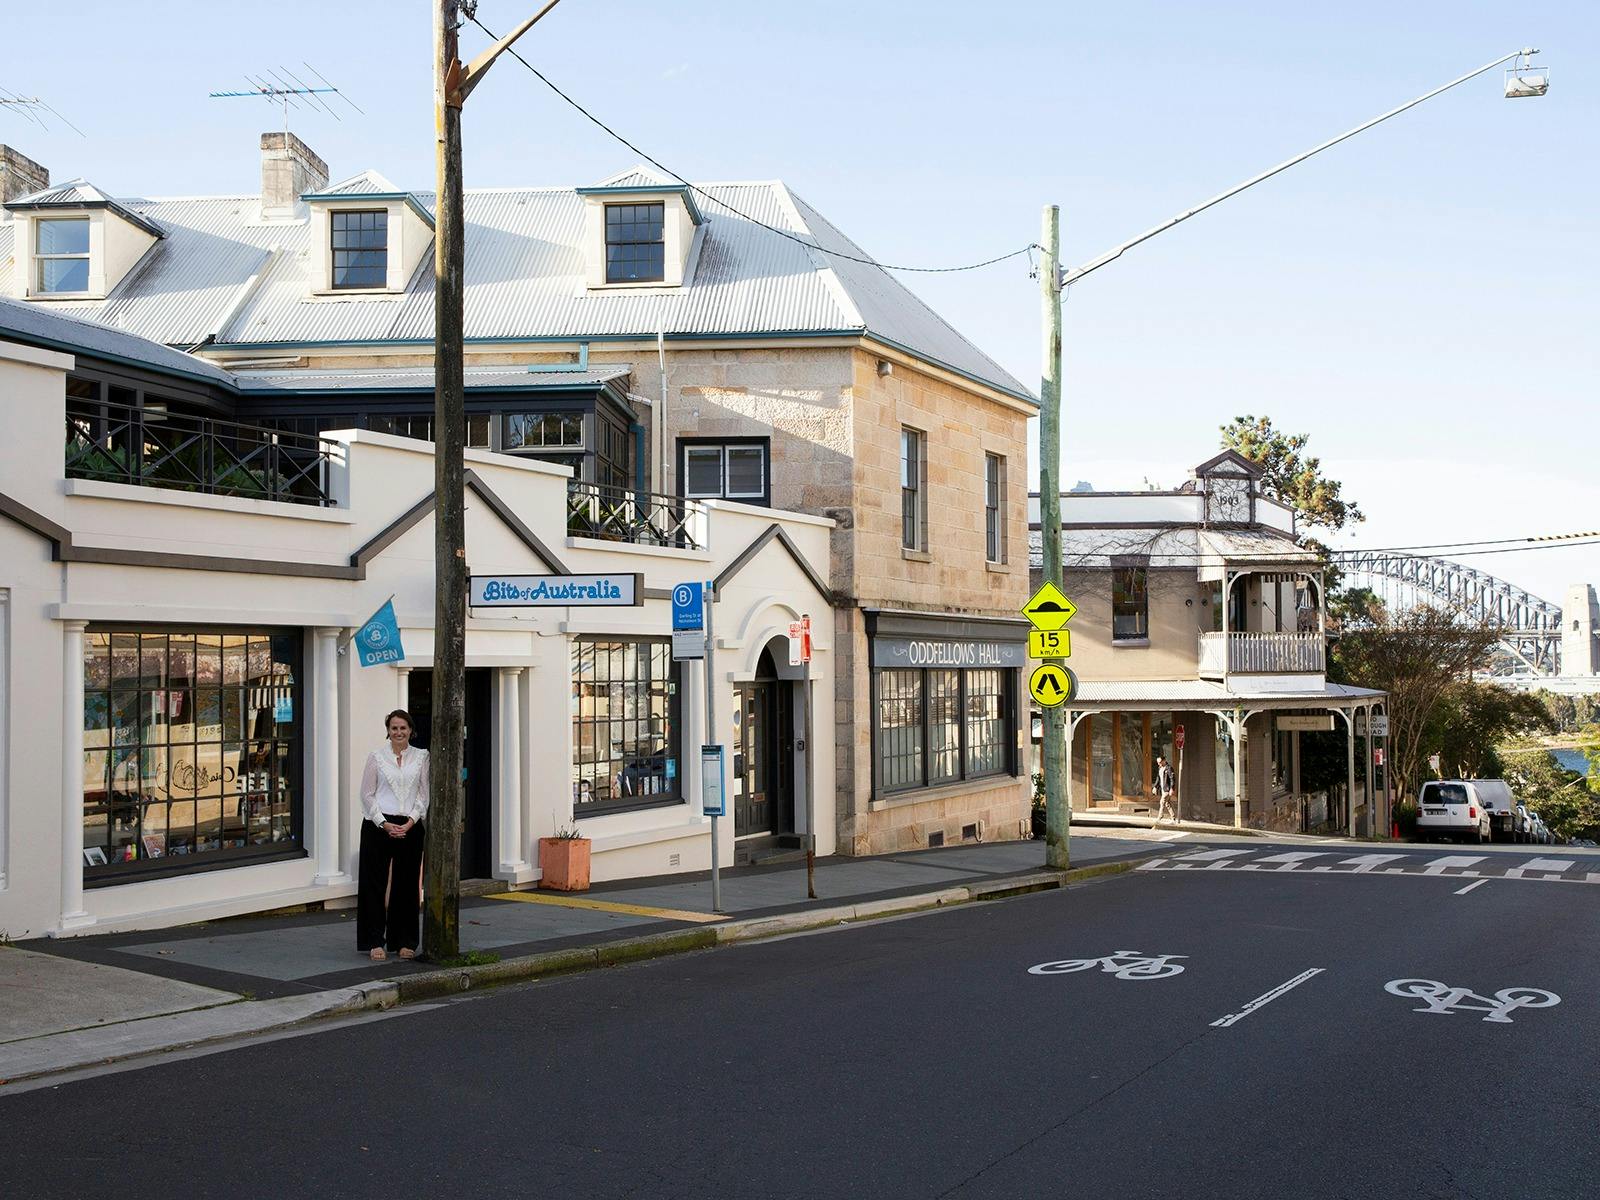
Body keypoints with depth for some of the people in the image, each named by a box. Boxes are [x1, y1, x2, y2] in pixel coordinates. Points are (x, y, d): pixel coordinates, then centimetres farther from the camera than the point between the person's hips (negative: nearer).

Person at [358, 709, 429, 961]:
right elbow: (367, 794, -1)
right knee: (376, 883, -1)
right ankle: (375, 942, 5)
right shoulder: (376, 756, 1)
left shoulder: (421, 756, 7)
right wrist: (384, 824, -10)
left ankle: (404, 942, 15)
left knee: (407, 884, 6)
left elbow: (424, 794, 4)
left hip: (410, 826, 2)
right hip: (378, 825, -2)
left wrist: (410, 822, -8)